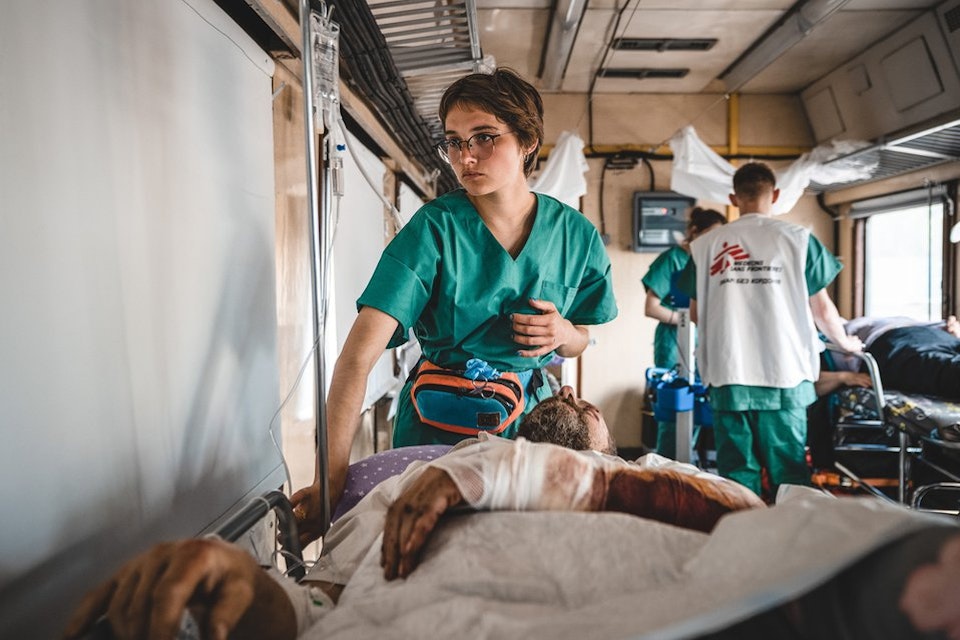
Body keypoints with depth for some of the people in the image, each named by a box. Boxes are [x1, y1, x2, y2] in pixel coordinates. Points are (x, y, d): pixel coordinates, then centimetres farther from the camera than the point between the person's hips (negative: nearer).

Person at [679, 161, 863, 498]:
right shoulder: (797, 238, 0)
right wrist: (846, 342, 25)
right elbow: (821, 309, 5)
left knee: (737, 476, 9)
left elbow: (696, 314, 11)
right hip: (784, 376, -1)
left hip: (727, 377, 1)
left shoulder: (705, 246, 3)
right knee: (789, 477, 10)